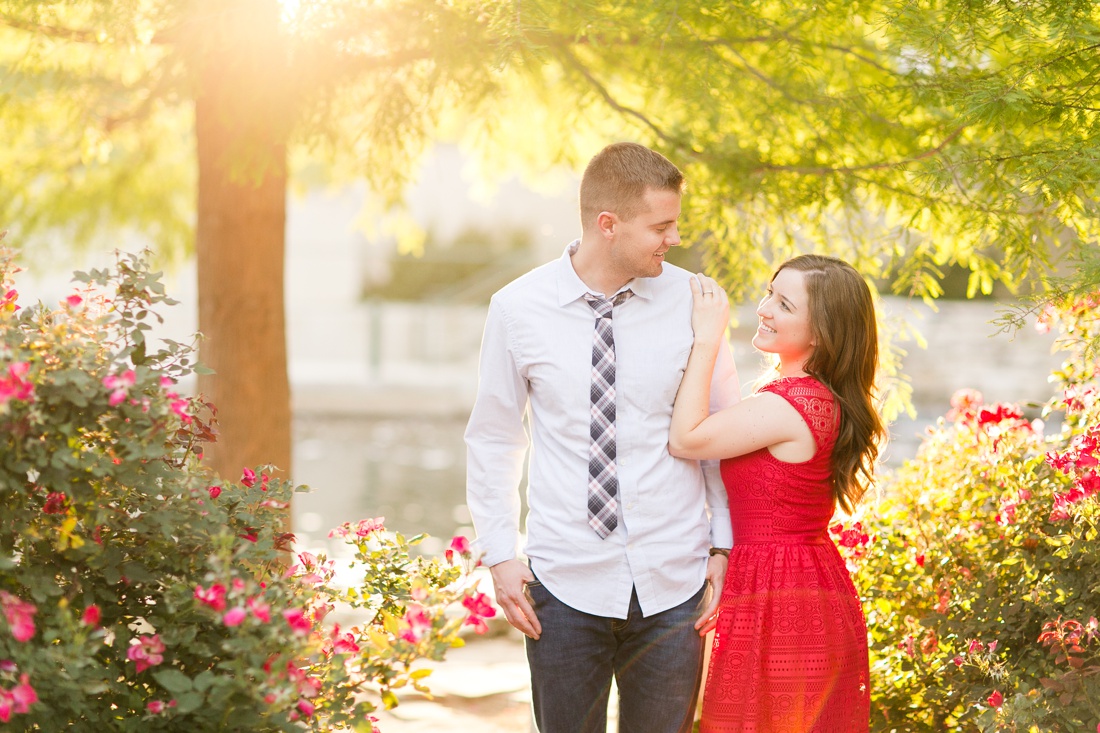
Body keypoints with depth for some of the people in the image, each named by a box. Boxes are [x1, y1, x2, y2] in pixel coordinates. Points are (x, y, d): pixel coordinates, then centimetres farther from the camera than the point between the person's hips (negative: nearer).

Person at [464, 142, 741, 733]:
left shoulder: (690, 302, -2)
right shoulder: (518, 309, -3)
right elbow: (493, 440, 7)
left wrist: (724, 547, 4)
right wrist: (499, 554, 2)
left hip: (673, 585, 1)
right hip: (565, 584, -1)